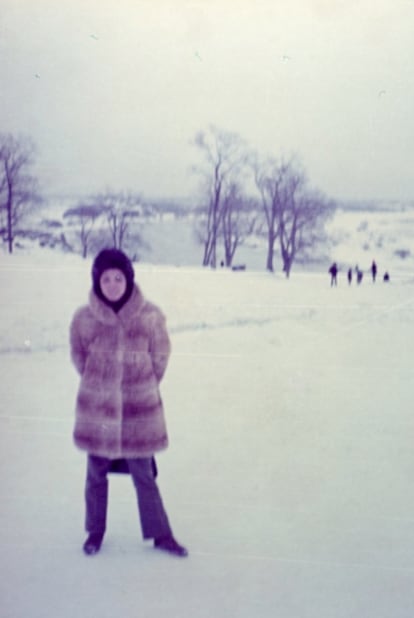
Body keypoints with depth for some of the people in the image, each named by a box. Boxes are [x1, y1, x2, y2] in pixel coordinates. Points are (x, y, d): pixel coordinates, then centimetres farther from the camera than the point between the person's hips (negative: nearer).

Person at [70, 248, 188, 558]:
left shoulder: (150, 315, -9)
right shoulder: (84, 318, -7)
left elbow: (161, 356, 3)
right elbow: (79, 357, 8)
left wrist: (144, 388, 9)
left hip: (139, 406, -1)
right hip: (98, 406, 1)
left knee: (145, 474, 7)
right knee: (96, 473, 13)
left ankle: (160, 534, 23)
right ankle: (95, 531, 33)